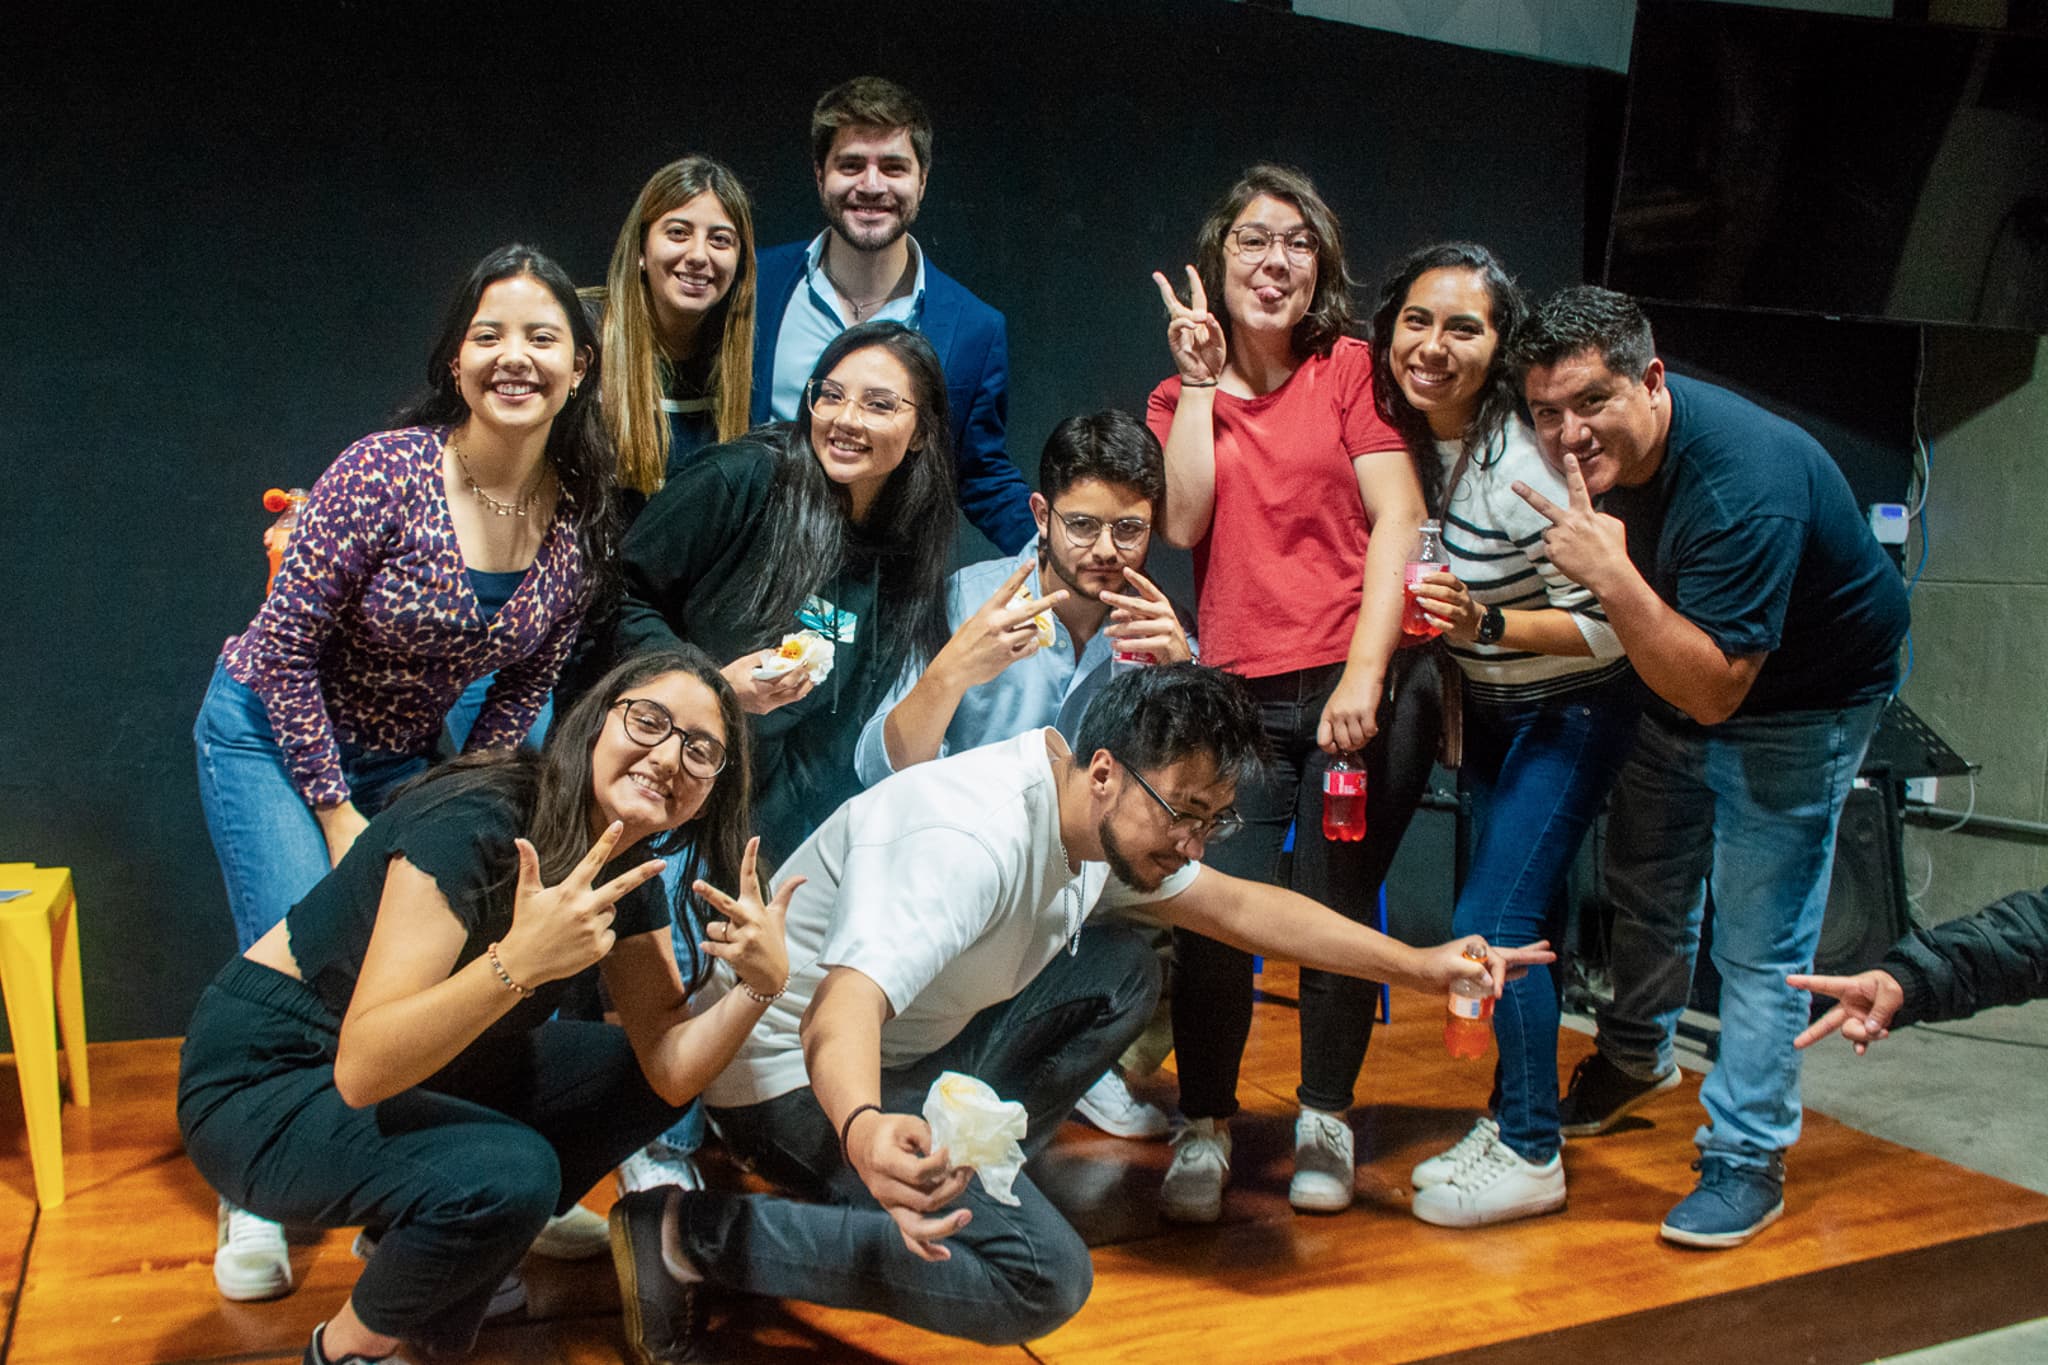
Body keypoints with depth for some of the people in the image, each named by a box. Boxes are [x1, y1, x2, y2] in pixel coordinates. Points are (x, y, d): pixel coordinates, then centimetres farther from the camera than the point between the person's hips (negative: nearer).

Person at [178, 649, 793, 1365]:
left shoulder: (629, 875, -5)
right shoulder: (472, 824, -29)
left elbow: (670, 1069, -8)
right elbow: (362, 1070, -34)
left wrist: (762, 983, -25)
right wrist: (517, 963, -47)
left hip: (417, 1068, 8)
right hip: (261, 1080, -8)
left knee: (638, 1079, 1)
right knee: (508, 1172, -30)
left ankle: (415, 1236, 12)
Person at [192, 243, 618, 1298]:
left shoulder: (585, 522, -13)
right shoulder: (386, 472, -27)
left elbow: (524, 686, 0)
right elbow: (287, 647, -19)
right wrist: (337, 817, -16)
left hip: (404, 755, 4)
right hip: (271, 729, -4)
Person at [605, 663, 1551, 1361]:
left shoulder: (1100, 820, -2)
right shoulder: (976, 838, -32)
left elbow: (1238, 907, 10)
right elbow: (840, 1013, -44)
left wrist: (1417, 965, 6)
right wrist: (865, 1132, -66)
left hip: (908, 1052, 9)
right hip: (796, 1074, -9)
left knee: (1121, 970, 5)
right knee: (1042, 1278, -22)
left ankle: (945, 1180, 1)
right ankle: (692, 1236, -16)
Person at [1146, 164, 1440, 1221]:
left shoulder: (1351, 371, 6)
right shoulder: (1180, 399, 13)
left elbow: (1397, 520, -3)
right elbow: (1183, 523, -4)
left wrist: (1365, 673, -13)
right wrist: (1201, 381, -1)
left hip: (1365, 686, -1)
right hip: (1240, 693, 1)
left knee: (1335, 909, 2)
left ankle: (1326, 1119, 24)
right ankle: (1205, 1126, 9)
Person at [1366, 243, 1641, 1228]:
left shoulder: (1524, 459, -28)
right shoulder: (1407, 434, -5)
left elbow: (1607, 625, -24)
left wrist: (1484, 622, -35)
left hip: (1572, 712, -7)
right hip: (1489, 710, 7)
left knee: (1492, 923, -10)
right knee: (1513, 921, 13)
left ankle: (1531, 1156, 6)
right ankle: (1510, 1117, 27)